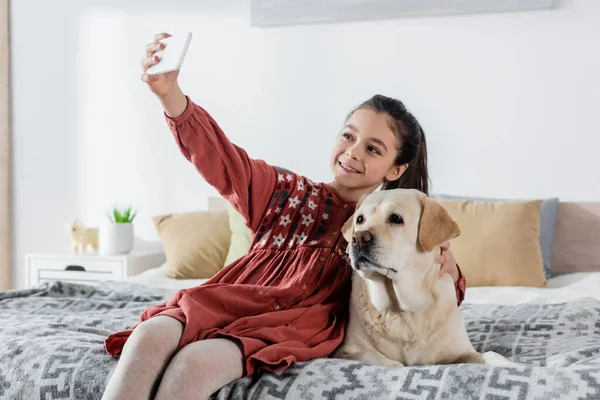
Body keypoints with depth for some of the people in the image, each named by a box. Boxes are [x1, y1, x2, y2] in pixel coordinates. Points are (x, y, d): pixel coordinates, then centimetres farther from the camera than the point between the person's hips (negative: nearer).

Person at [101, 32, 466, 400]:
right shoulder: (289, 191, 15)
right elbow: (219, 157, 0)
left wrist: (448, 272, -11)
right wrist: (169, 93, -17)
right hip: (232, 301, 3)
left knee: (193, 364, -32)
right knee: (149, 337, -30)